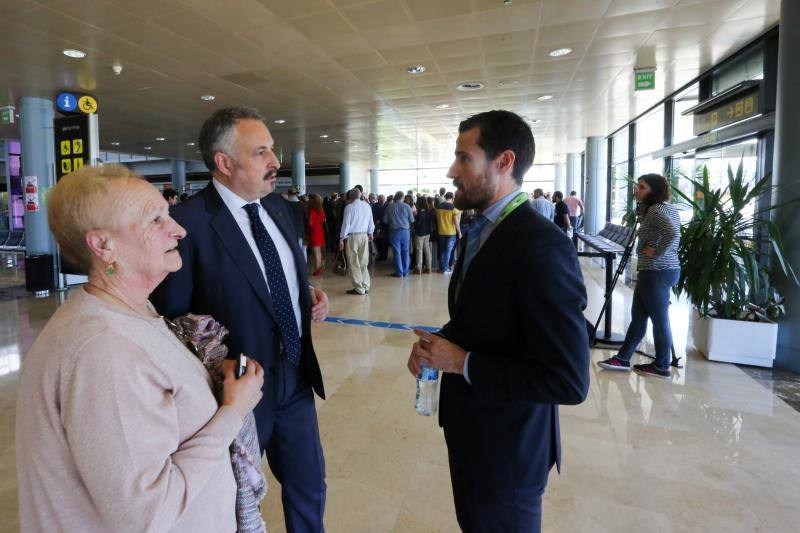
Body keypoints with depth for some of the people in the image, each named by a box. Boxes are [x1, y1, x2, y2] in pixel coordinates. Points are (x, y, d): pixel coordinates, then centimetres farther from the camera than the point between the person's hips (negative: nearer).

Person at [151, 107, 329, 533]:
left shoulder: (279, 208, 3)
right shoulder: (188, 223, -19)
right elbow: (170, 317, -14)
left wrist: (309, 293, -3)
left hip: (296, 378, 6)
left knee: (309, 487, 24)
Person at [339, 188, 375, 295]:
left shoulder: (349, 207, -9)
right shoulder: (367, 206, 6)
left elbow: (346, 223, -9)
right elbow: (371, 221, 14)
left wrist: (341, 239, -4)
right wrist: (370, 233, 29)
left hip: (352, 236, -5)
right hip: (364, 235, 5)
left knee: (354, 263, 1)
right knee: (363, 263, 11)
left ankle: (359, 288, 1)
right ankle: (365, 287, 14)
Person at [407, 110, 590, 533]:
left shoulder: (541, 247, -27)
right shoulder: (481, 232, 4)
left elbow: (569, 380, -29)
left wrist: (463, 363, -23)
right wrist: (436, 343, -3)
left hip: (506, 448, -8)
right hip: (471, 431, 8)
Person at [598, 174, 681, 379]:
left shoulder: (656, 210, -16)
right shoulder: (667, 208, 15)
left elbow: (673, 235, -31)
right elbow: (672, 235, 24)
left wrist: (656, 253, -19)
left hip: (657, 272, -10)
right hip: (666, 269, 10)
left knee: (659, 319, 1)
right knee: (638, 315, 13)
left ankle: (662, 367, 14)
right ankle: (623, 358, 19)